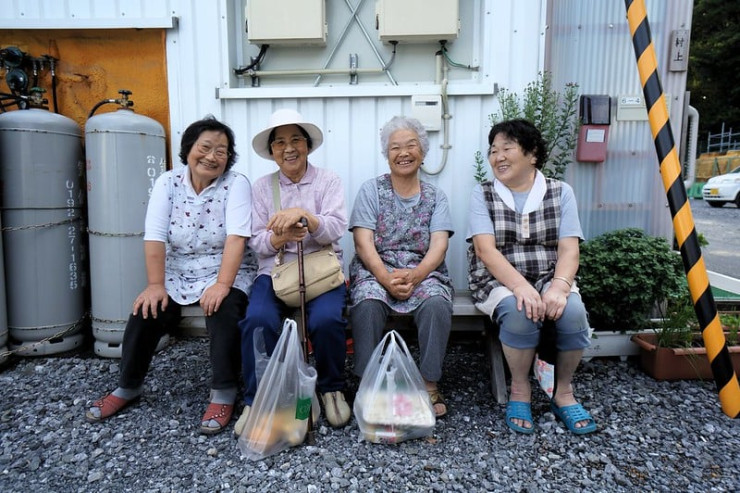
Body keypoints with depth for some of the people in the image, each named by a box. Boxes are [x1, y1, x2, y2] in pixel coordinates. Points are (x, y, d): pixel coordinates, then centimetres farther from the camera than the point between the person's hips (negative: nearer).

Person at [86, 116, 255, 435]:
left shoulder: (236, 184, -9)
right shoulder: (168, 182, -1)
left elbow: (236, 237, -21)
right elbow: (155, 236, -9)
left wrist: (222, 284, -31)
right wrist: (156, 285, -19)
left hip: (225, 275, -3)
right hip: (177, 276, 3)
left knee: (223, 312, -30)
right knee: (145, 313, -14)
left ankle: (224, 394, -13)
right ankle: (127, 388, 11)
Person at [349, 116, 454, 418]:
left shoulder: (435, 196, 12)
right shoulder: (371, 190, 8)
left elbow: (438, 246, -1)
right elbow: (363, 244, -3)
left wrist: (413, 276, -21)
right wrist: (386, 279, -20)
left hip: (423, 271, 1)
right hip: (376, 269, -1)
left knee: (436, 304, -31)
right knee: (367, 303, -33)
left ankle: (429, 384, -15)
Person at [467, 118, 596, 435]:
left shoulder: (561, 192, 6)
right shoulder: (482, 194, 2)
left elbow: (568, 249, -4)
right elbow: (486, 249, -12)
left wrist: (558, 287, -24)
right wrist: (521, 286, -27)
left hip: (548, 278, 2)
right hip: (499, 281, -2)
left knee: (573, 311, -29)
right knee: (520, 311, -33)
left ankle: (564, 393, -3)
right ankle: (519, 391, -8)